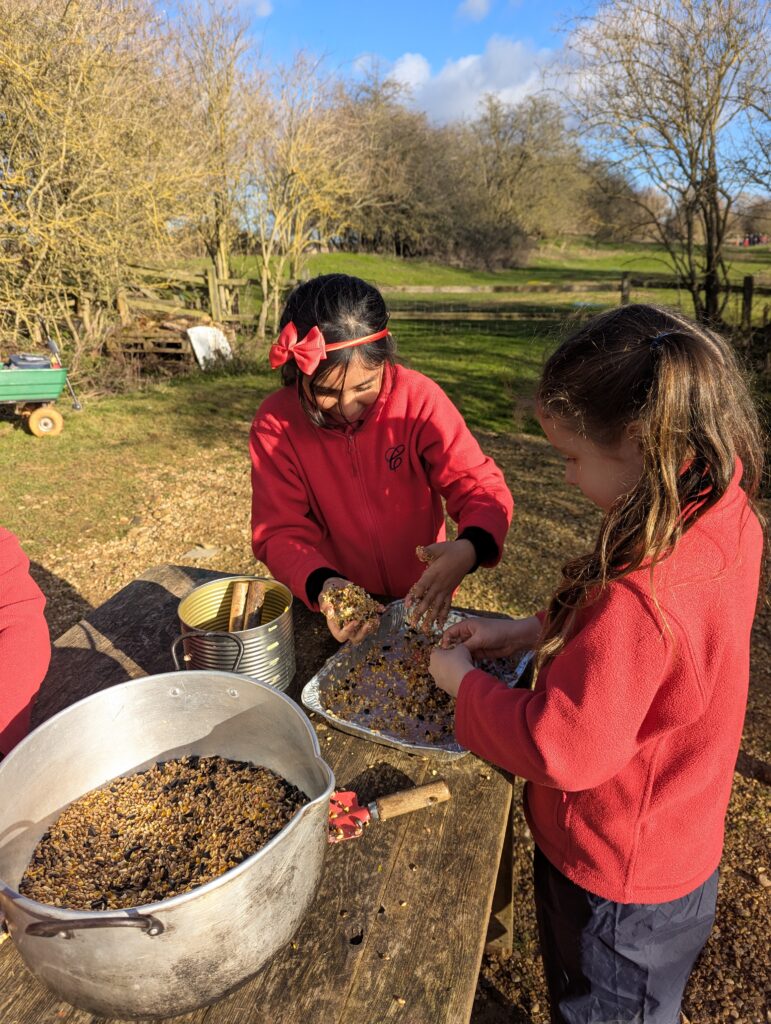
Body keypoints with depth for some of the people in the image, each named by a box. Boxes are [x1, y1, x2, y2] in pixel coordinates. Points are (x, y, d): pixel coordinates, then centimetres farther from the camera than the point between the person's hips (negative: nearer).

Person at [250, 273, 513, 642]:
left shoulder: (418, 398, -15)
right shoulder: (274, 423, -13)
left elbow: (482, 488, -14)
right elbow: (279, 531, -11)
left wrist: (469, 549, -35)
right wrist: (321, 584, -32)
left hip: (421, 603, -1)